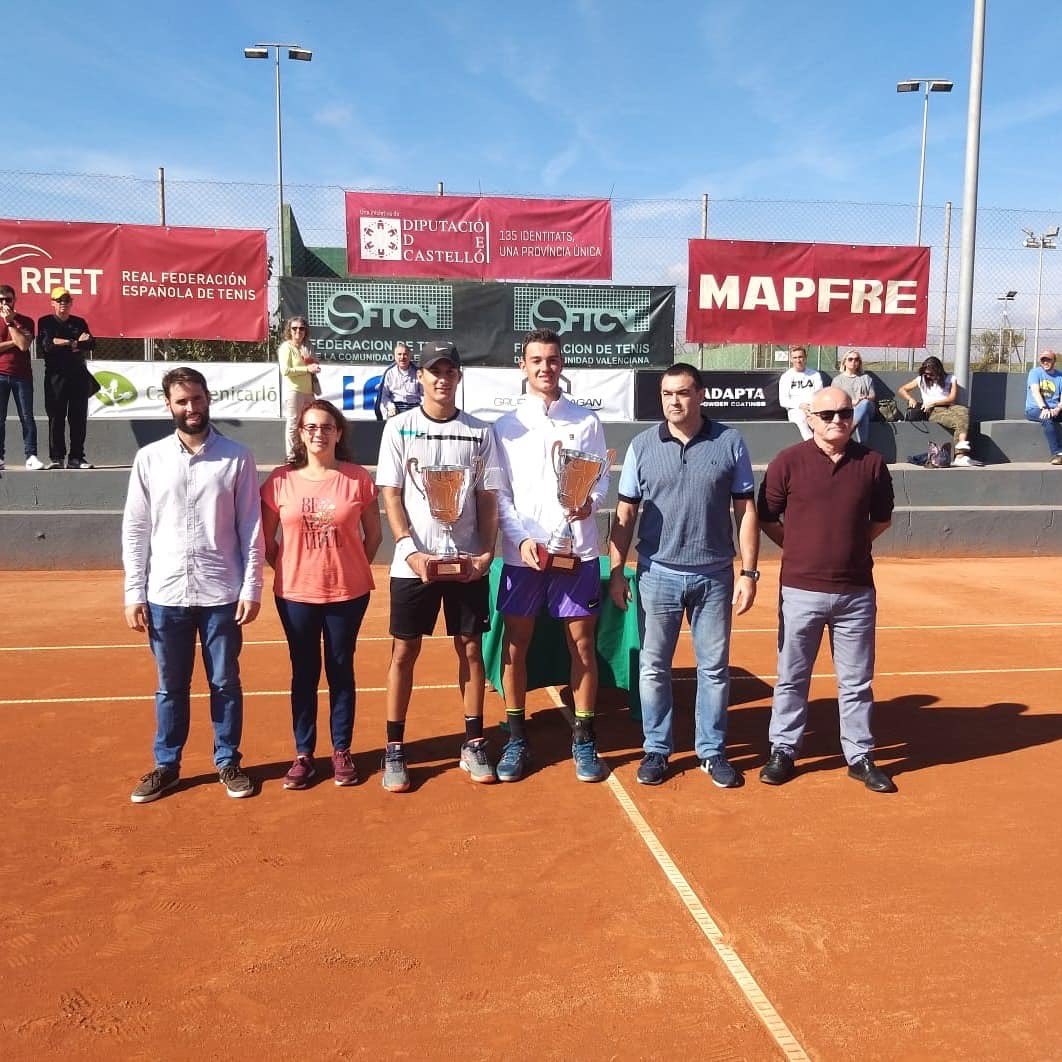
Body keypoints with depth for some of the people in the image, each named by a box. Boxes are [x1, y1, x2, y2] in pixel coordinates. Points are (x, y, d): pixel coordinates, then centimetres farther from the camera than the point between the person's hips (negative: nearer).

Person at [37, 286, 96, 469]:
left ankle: (76, 457, 3)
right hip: (56, 376, -2)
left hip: (79, 375, 3)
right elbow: (45, 346, -8)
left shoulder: (79, 322, 16)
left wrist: (63, 343, -10)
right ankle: (56, 457, -1)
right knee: (56, 417, -3)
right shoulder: (45, 322, 8)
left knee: (79, 418, 0)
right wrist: (74, 344, -8)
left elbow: (91, 344, 2)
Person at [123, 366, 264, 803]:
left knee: (226, 683, 10)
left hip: (222, 592, -1)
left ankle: (228, 762, 25)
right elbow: (135, 529, 5)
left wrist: (251, 588, -5)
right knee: (171, 686, 13)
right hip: (166, 594, 1)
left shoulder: (236, 456, -1)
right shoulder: (149, 458, 3)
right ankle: (166, 765, 28)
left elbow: (251, 528, -1)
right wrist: (134, 592, 1)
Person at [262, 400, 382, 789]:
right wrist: (288, 571, 3)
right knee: (304, 673, 11)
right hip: (296, 594, 1)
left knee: (341, 670, 11)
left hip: (349, 593, 0)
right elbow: (265, 539, 6)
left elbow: (373, 534, 6)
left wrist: (352, 569, 4)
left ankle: (342, 751, 24)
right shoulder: (281, 480, -2)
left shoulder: (357, 477, -3)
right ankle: (303, 754, 23)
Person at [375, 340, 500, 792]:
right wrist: (411, 550, -14)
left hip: (467, 562, 2)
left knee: (471, 648, 8)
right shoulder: (399, 428, 1)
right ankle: (394, 750, 15)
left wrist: (487, 551, -6)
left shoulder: (479, 432, 5)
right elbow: (391, 496, -2)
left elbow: (487, 498, 7)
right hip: (413, 563, -1)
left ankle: (474, 744, 20)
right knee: (404, 652, 4)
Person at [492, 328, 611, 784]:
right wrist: (521, 539, -12)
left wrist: (591, 501, -17)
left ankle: (584, 740, 19)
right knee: (515, 645, 6)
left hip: (577, 550, 0)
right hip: (523, 552, 0)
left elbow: (602, 476, 6)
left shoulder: (587, 421, 5)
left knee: (583, 644, 5)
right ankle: (516, 739, 20)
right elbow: (499, 494, 1)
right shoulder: (505, 426, 4)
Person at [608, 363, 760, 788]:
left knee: (714, 668, 10)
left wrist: (748, 571, -3)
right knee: (653, 668, 8)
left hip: (714, 576, 0)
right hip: (657, 574, 0)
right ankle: (656, 750, 24)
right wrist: (616, 571, -1)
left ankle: (713, 752, 24)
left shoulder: (730, 443, -1)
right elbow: (625, 514, 4)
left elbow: (746, 511, 2)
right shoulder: (642, 445, 1)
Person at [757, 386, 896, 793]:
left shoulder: (871, 463, 2)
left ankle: (860, 755, 25)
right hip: (801, 591, -1)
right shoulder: (788, 462, -5)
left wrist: (851, 546, 10)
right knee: (792, 678, 11)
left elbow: (882, 519, 15)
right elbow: (767, 519, 3)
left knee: (856, 681, 12)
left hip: (856, 592, 2)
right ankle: (783, 751, 24)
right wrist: (801, 549, 5)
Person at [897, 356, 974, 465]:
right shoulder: (921, 380, 18)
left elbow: (952, 398, 5)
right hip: (934, 412, -2)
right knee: (959, 421, -33)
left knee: (964, 411, -37)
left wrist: (933, 403, -6)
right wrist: (910, 399, -1)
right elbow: (901, 390, 18)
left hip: (949, 407, 2)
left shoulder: (950, 379, 16)